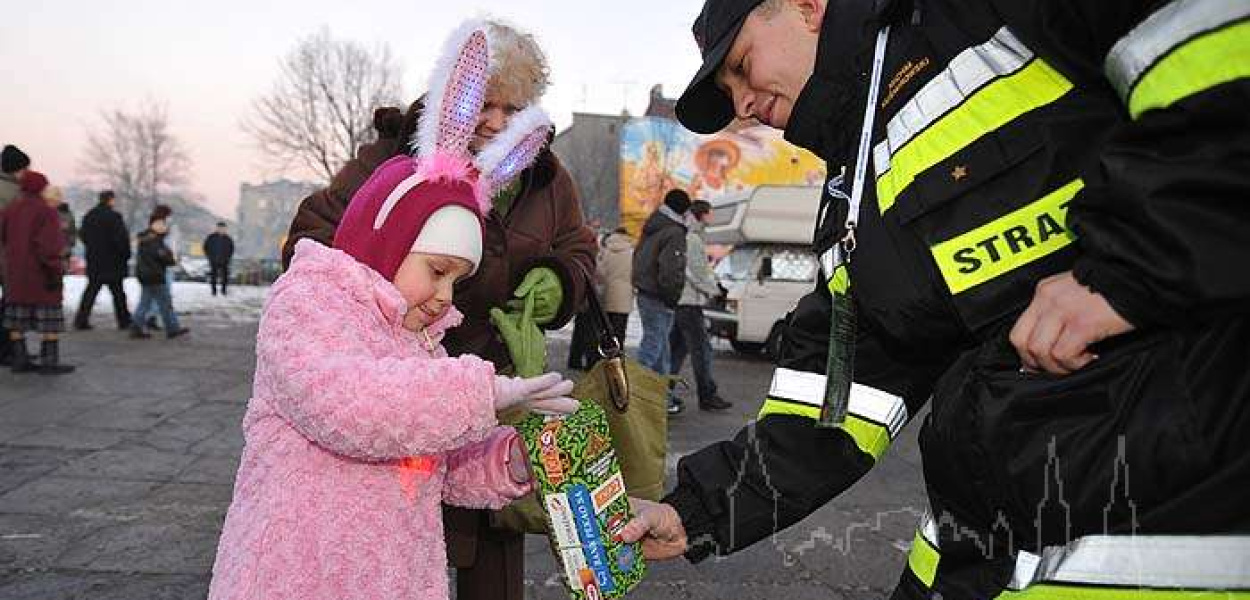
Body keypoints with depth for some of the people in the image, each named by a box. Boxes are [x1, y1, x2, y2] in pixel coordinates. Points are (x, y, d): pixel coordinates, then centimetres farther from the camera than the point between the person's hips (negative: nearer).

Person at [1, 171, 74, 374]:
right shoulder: (46, 211, -13)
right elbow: (48, 244, -20)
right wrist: (56, 271, -19)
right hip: (42, 272, -6)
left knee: (18, 318, 10)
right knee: (50, 319, -2)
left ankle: (18, 360, 11)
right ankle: (49, 363, -5)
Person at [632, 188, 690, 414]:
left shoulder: (651, 229, 15)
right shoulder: (674, 234, -16)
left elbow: (639, 259, 21)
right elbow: (670, 271, -23)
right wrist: (672, 298, -13)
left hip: (644, 294, 10)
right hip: (659, 300, -10)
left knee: (661, 347, 17)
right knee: (652, 347, -7)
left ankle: (664, 396, 26)